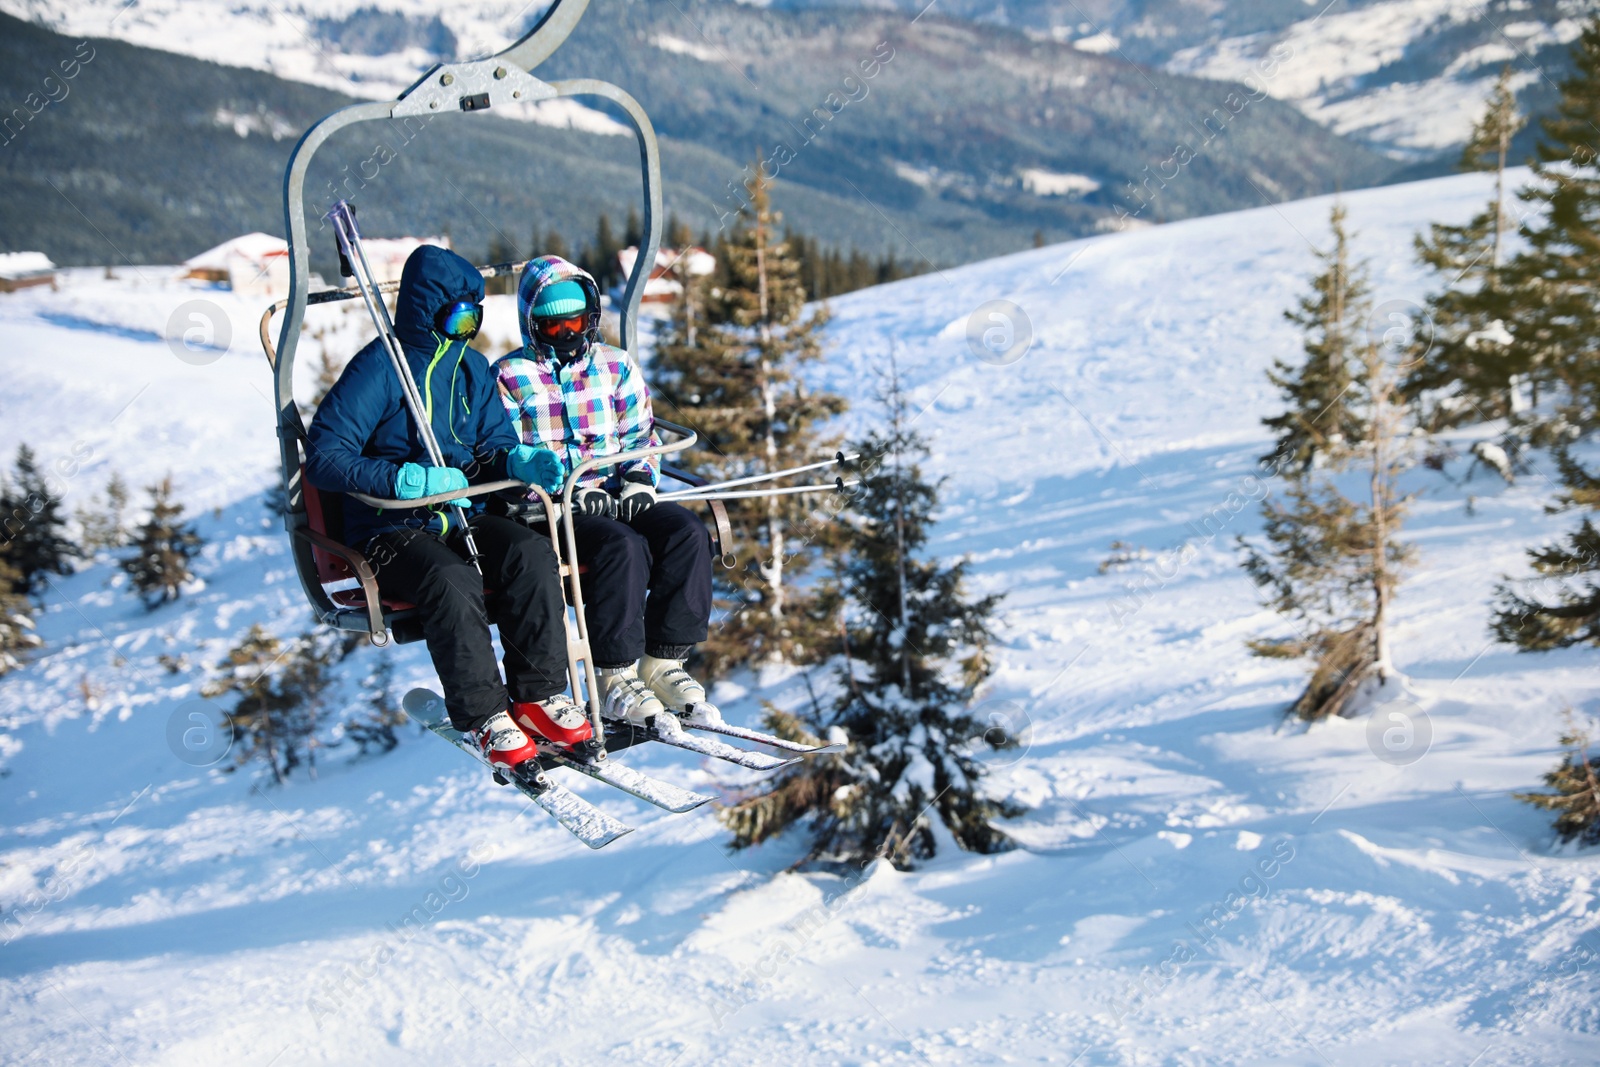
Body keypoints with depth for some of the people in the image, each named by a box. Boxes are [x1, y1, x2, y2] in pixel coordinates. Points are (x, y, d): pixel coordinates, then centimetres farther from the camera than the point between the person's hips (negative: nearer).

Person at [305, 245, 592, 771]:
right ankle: (484, 717, -24)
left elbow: (494, 445, 18)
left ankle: (539, 693, -17)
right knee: (452, 580, -36)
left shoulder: (471, 366, 11)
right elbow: (323, 457, -15)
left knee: (531, 552, -25)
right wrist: (406, 479, -27)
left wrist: (519, 460, -8)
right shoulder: (379, 367, -10)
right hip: (392, 530, -5)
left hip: (464, 516, 5)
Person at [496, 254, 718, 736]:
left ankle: (662, 664, -17)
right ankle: (616, 681, -26)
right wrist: (576, 495, -16)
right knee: (623, 545, -34)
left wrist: (639, 481, -9)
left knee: (688, 533, -25)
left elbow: (641, 435, 15)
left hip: (619, 498, 5)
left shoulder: (617, 366, 17)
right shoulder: (510, 377, 5)